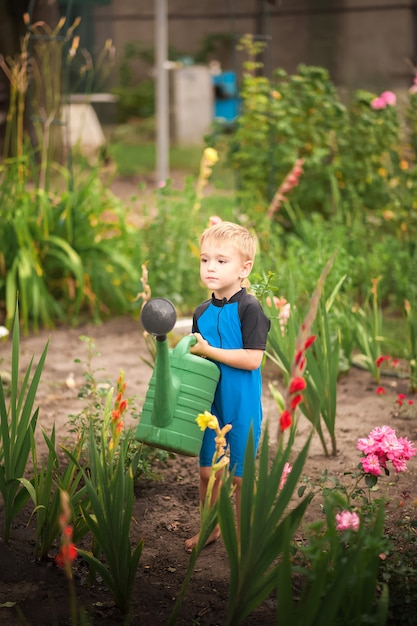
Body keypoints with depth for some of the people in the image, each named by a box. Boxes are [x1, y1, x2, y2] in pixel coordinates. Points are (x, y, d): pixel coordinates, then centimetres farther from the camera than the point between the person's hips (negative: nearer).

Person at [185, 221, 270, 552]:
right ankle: (211, 527, 32)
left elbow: (252, 359, -22)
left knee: (241, 475, 6)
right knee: (207, 471, 12)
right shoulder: (202, 313, 5)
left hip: (242, 406, -6)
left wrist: (209, 351, -19)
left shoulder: (249, 308, -15)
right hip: (210, 404, 6)